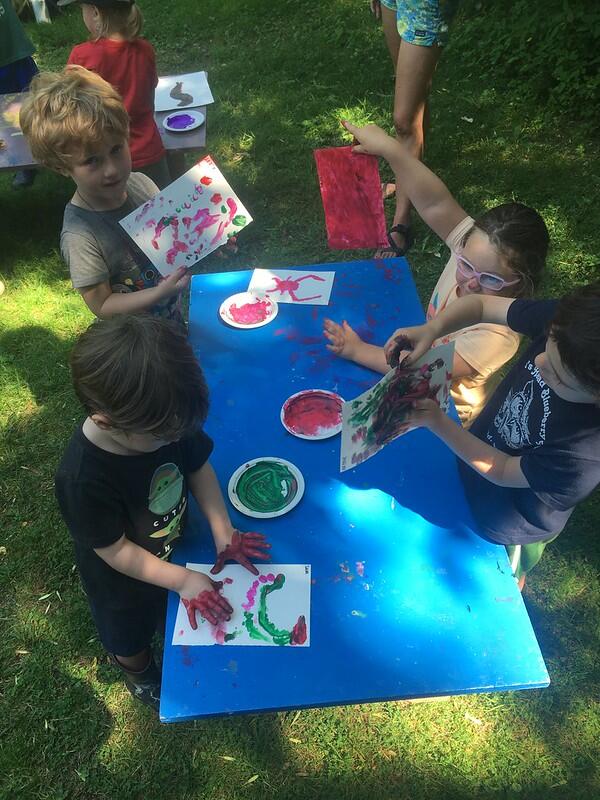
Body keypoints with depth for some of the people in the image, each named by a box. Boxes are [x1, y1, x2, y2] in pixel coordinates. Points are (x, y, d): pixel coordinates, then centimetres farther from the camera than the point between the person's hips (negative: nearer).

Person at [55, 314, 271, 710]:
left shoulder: (162, 421, -28)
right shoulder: (82, 479, -42)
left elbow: (198, 467, -11)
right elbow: (116, 551, -29)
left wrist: (223, 533, -15)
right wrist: (184, 580, -25)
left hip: (174, 549, 4)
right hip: (126, 578, -3)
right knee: (131, 635, 30)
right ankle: (141, 677, 63)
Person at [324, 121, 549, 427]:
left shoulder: (498, 333, -37)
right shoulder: (475, 247, -22)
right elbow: (436, 204, -33)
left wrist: (359, 350, -33)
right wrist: (390, 148, -44)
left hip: (448, 413, -6)